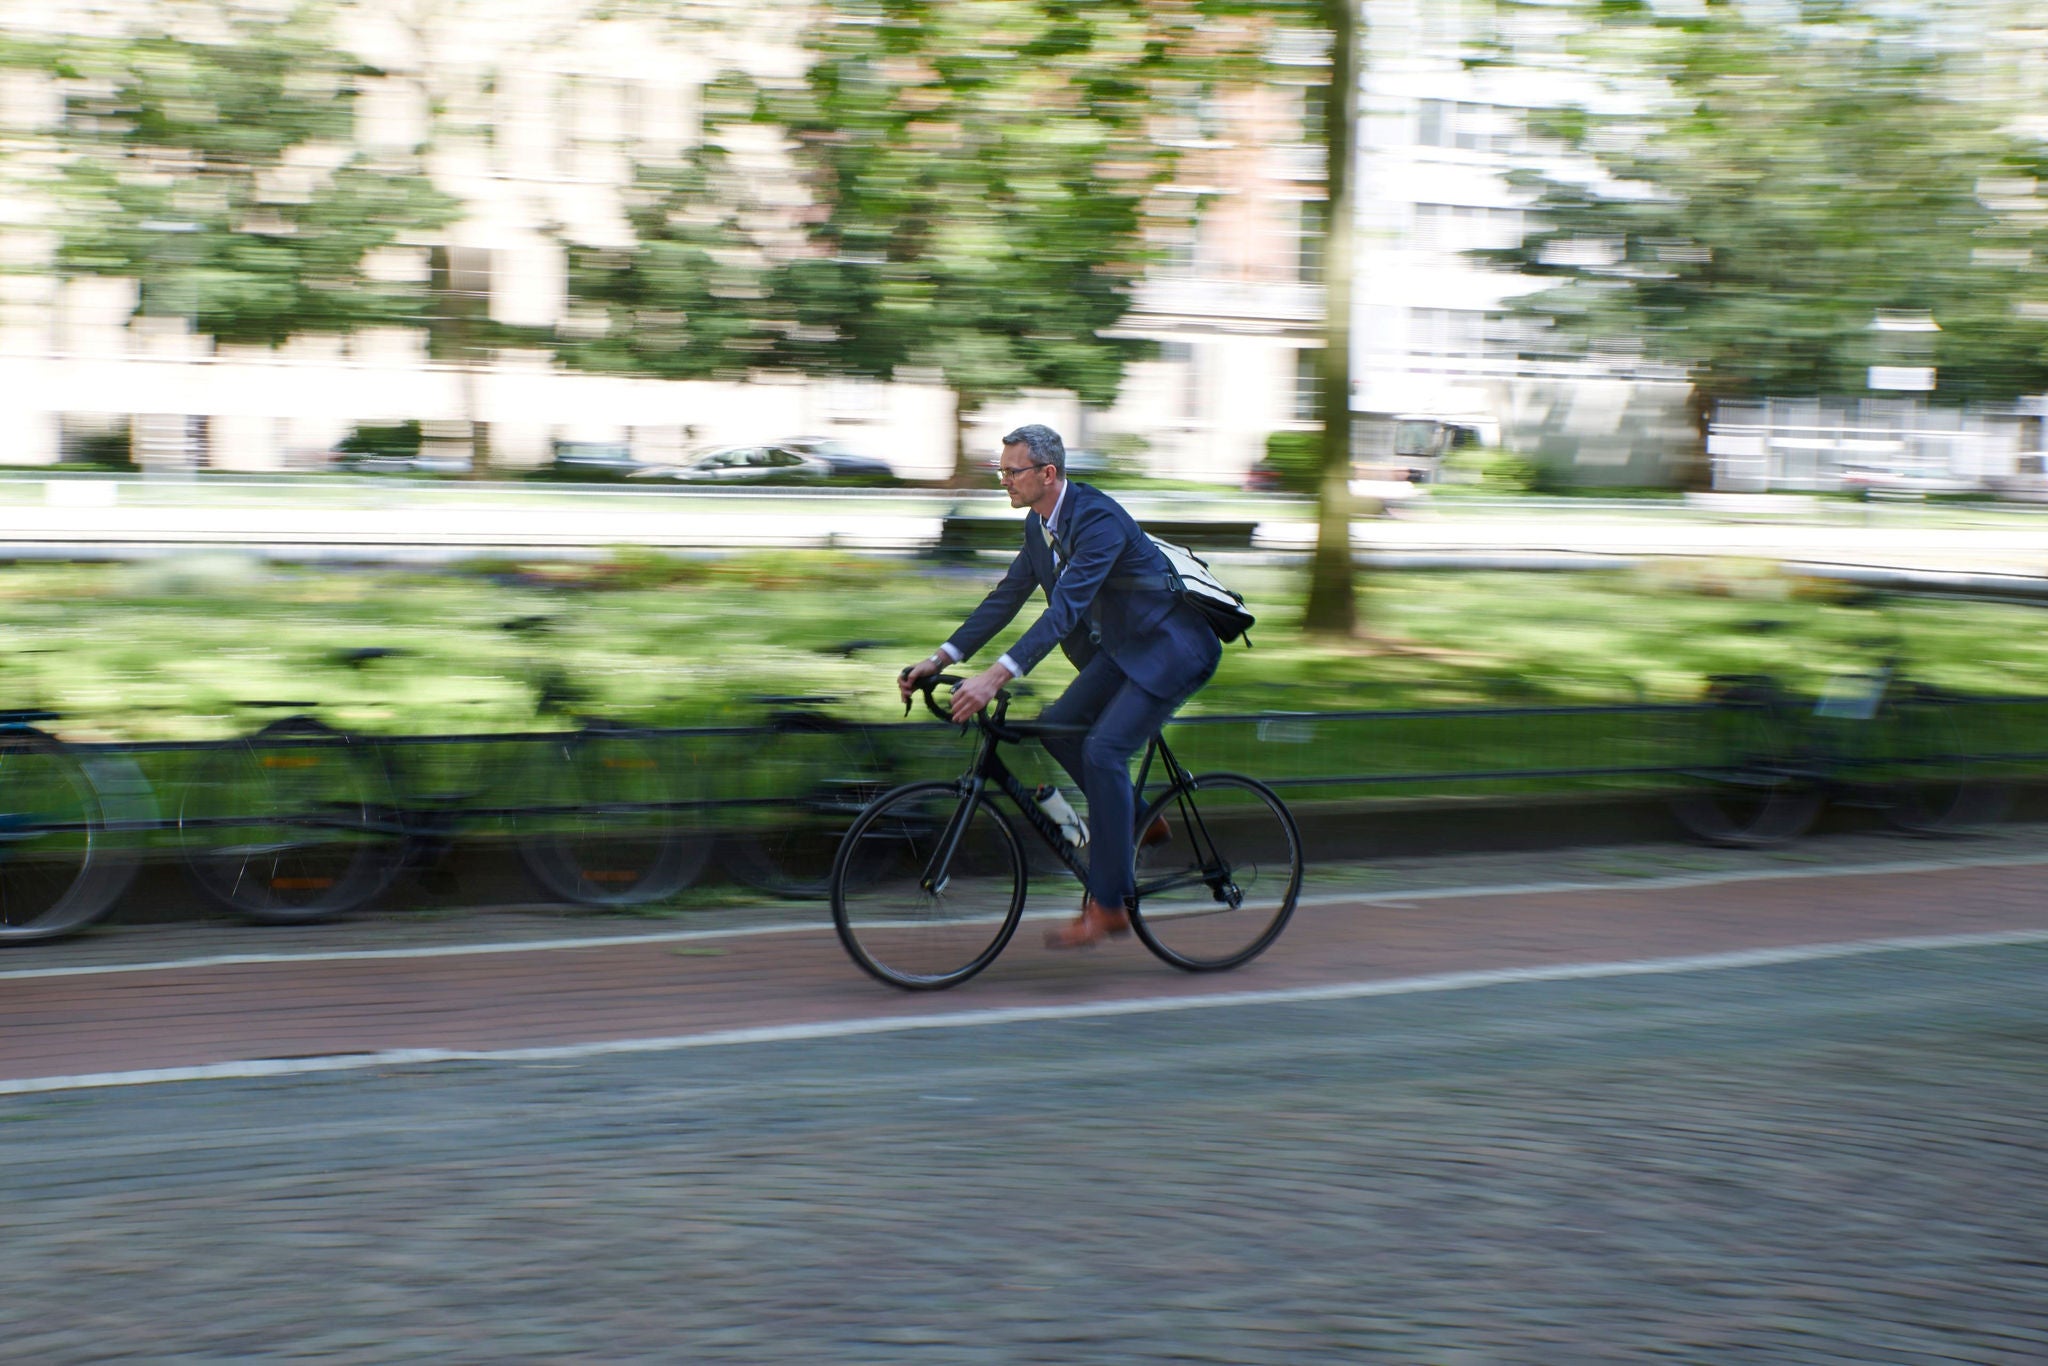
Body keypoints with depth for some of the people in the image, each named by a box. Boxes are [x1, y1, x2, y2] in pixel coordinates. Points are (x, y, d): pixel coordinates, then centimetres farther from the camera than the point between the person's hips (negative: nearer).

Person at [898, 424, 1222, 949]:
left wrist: (994, 677, -42)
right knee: (1057, 727, 0)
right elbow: (1006, 597, 8)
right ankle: (1138, 819, 17)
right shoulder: (1039, 524, 3)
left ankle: (1108, 903, -14)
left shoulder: (1098, 519, -26)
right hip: (1123, 648, 9)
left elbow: (1065, 608, -35)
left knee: (1103, 749, -19)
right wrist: (940, 659, 1)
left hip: (1172, 649, -9)